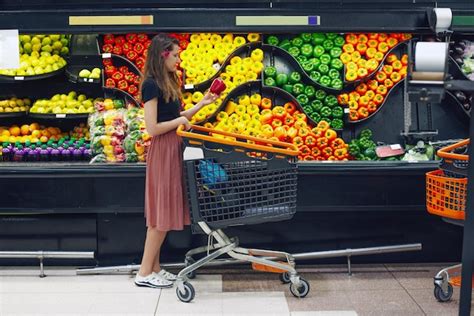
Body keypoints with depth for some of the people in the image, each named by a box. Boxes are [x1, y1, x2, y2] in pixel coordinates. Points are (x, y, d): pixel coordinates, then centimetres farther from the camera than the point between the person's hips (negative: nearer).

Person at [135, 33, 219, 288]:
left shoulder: (168, 82, 14)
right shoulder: (151, 85, -15)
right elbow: (152, 128, -20)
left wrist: (202, 104, 11)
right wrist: (180, 120, -11)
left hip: (173, 148, 9)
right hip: (162, 151, -9)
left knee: (164, 213, 12)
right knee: (161, 214, -4)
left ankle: (154, 268, 20)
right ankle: (144, 273, 4)